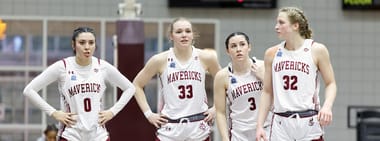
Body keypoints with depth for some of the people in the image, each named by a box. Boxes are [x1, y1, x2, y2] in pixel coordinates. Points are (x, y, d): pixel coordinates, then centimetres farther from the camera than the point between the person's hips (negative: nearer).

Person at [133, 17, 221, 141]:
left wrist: (216, 108, 4)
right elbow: (137, 84, 6)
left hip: (198, 129, 1)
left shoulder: (205, 58, -1)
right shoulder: (160, 60, -4)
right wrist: (148, 113, 0)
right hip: (170, 129, -1)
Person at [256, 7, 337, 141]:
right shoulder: (272, 53, 8)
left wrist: (327, 106, -17)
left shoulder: (317, 50, -1)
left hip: (309, 122, -3)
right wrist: (260, 125, 5)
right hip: (281, 123, 3)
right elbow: (267, 92, 12)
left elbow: (331, 83, 3)